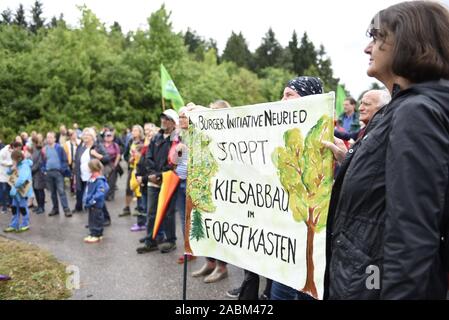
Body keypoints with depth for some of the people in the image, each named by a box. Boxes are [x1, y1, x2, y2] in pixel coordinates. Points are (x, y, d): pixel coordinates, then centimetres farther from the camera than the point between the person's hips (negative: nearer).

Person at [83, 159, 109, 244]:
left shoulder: (100, 180, -22)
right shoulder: (91, 179, 6)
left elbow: (100, 193, -26)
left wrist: (92, 201, -24)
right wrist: (86, 200, 10)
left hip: (97, 205, -9)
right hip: (91, 204, 9)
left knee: (97, 220, 3)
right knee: (91, 219, 18)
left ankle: (97, 235, 13)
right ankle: (92, 234, 29)